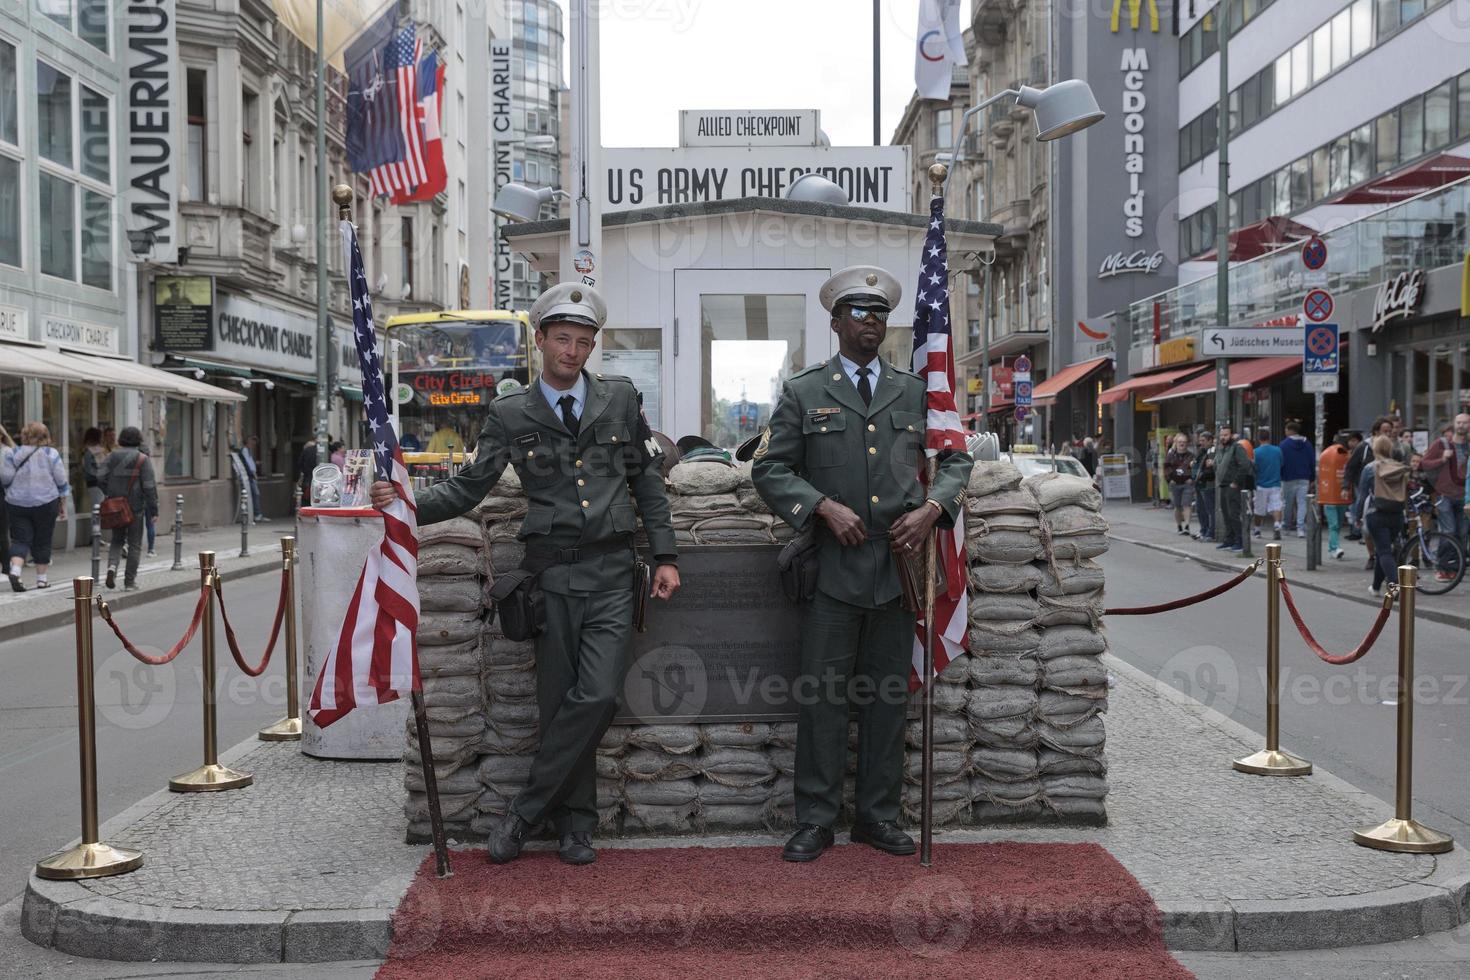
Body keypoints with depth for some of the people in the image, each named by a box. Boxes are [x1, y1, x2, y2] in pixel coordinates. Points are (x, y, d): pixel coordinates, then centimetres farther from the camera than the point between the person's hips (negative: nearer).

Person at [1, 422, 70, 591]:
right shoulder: (51, 454, -1)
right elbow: (61, 482, 0)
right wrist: (63, 505, 8)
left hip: (17, 503, 1)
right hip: (46, 503, -1)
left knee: (20, 540, 4)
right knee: (42, 541, 9)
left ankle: (15, 571, -18)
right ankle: (41, 578, 13)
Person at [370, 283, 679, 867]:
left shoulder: (620, 399, 8)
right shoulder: (510, 414, 5)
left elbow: (648, 483, 11)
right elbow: (470, 487, 4)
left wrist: (664, 556, 5)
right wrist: (406, 503, -13)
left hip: (611, 575, 0)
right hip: (552, 576, 0)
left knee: (597, 695, -12)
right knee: (559, 702, 3)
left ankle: (525, 812, 3)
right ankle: (575, 823, 19)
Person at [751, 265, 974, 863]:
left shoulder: (916, 392, 15)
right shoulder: (802, 393, 7)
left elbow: (957, 458, 16)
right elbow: (769, 469, 3)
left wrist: (932, 508, -3)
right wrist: (824, 507, -12)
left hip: (898, 563, 3)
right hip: (832, 565, -2)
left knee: (888, 696, 9)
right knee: (822, 696, 0)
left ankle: (878, 816, 20)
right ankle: (815, 821, 10)